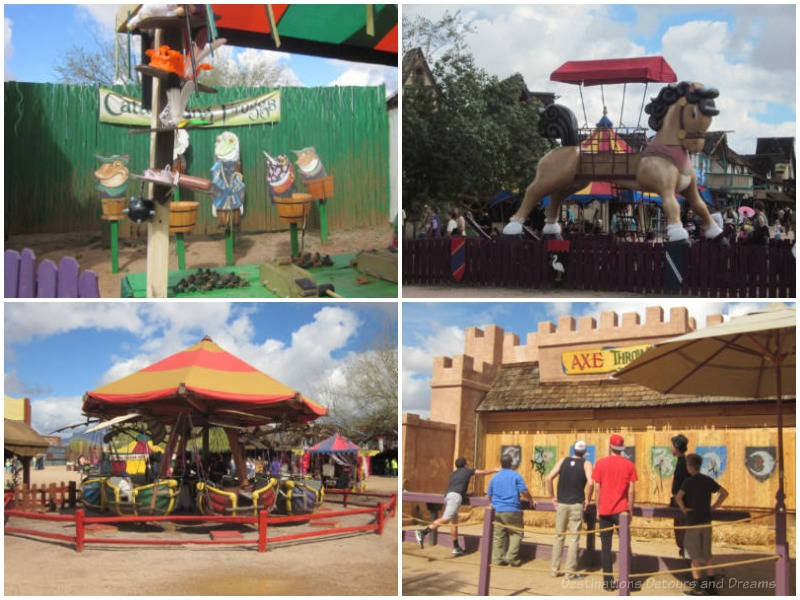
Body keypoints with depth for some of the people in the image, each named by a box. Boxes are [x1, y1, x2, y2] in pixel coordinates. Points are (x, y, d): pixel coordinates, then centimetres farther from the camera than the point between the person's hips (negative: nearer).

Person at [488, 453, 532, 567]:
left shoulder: (494, 478, 12)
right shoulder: (516, 476, -2)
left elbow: (489, 496, 21)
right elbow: (524, 492, -7)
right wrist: (531, 501, 11)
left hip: (497, 510, 4)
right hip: (512, 510, -4)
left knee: (498, 536, 7)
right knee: (516, 533, 5)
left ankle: (497, 558, 6)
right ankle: (512, 557, -5)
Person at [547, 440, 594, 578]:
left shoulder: (563, 461, 6)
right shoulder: (586, 464, -1)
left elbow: (549, 478, -3)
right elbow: (590, 483, -18)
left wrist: (553, 497, 5)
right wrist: (587, 500, -4)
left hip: (561, 504, 3)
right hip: (576, 505, -3)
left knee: (559, 536, 12)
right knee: (574, 538, 2)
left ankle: (554, 569, 15)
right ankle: (570, 572, 3)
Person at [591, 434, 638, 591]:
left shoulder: (601, 463, 0)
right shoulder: (629, 465, 0)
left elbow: (597, 488, 1)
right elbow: (630, 490, -1)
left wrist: (598, 510, 8)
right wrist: (630, 510, 6)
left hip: (605, 511, 0)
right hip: (621, 510, 0)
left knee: (606, 545, 6)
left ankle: (608, 581, 3)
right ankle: (626, 578, 1)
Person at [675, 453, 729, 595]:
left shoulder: (688, 481, -11)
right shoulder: (708, 480, 5)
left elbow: (678, 497, -26)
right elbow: (724, 493, 9)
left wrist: (683, 509, -10)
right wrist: (714, 506, 9)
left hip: (693, 521, -5)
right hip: (706, 521, 5)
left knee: (695, 554, 2)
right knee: (706, 554, 15)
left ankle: (698, 587, 1)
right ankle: (711, 584, 17)